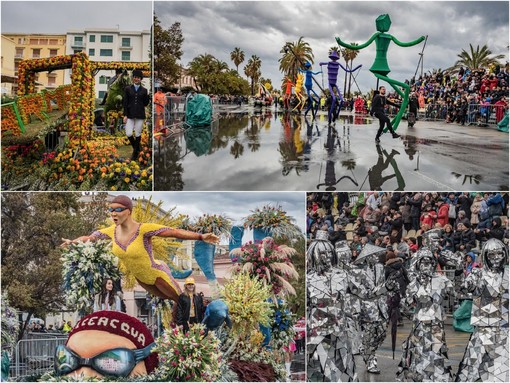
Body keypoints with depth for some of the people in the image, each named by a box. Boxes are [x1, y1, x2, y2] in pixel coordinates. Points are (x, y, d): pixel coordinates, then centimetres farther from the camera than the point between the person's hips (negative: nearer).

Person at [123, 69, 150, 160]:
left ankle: (135, 152, 20)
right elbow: (125, 103, 2)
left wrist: (147, 96, -9)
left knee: (138, 134, 4)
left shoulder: (144, 90, 6)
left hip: (140, 115, 0)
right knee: (129, 134, -8)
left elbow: (145, 104, 7)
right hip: (130, 115, 0)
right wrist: (125, 115, -5)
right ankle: (136, 147, 20)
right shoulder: (128, 89, 4)